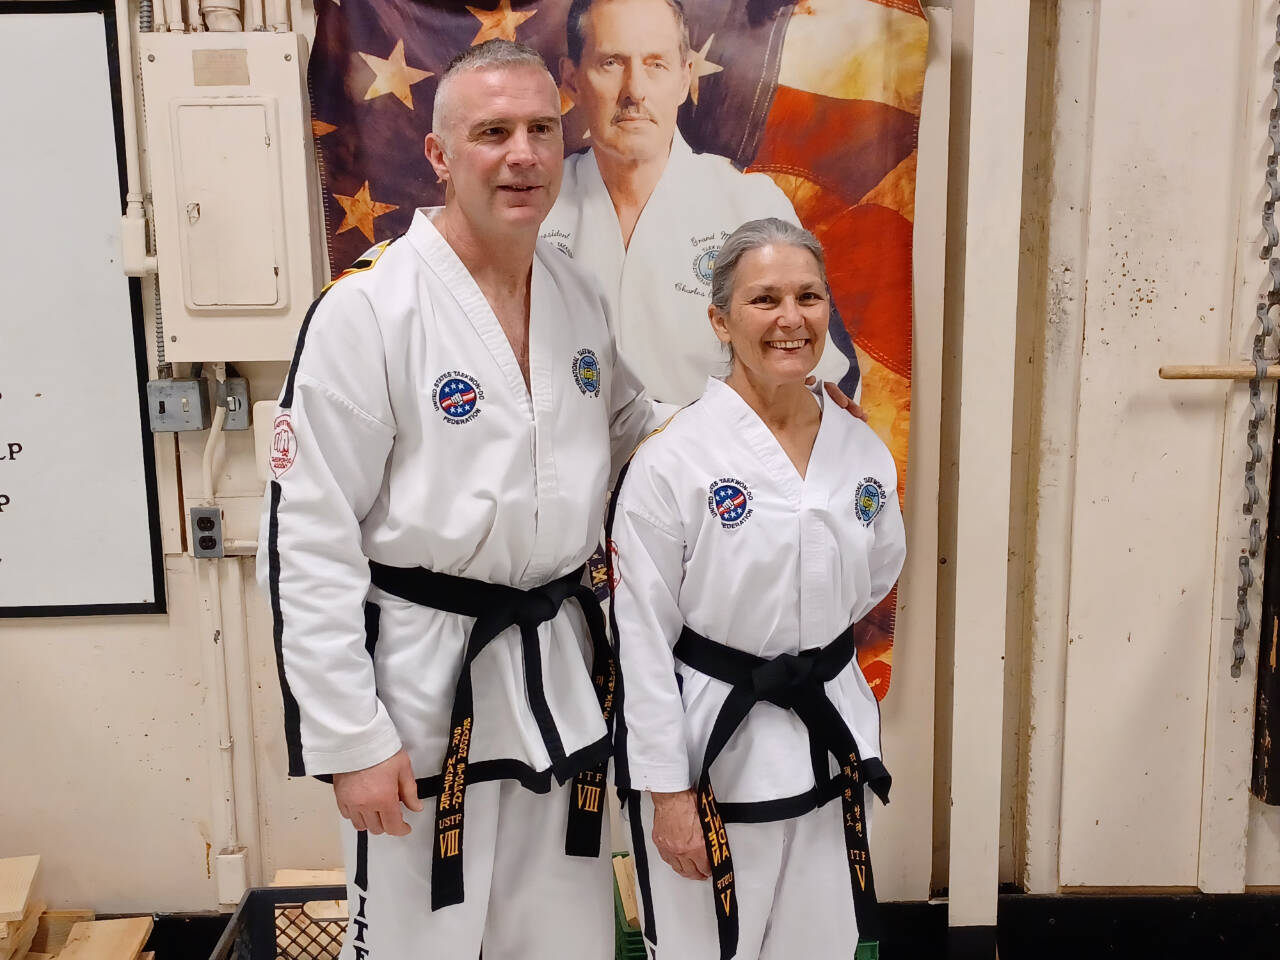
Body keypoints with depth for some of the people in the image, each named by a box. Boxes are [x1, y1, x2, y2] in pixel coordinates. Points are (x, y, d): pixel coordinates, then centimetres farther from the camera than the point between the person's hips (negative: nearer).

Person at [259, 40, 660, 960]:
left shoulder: (579, 294, 3)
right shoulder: (368, 307, -17)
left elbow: (628, 427, 19)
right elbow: (309, 541, -16)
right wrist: (349, 739, -14)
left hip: (559, 668, 6)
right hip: (422, 670, -5)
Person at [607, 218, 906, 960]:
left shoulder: (866, 453, -1)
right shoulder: (672, 459, -16)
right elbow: (644, 639, -13)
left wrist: (804, 649, 9)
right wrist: (667, 789, -11)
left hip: (831, 740, 5)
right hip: (713, 747, -4)